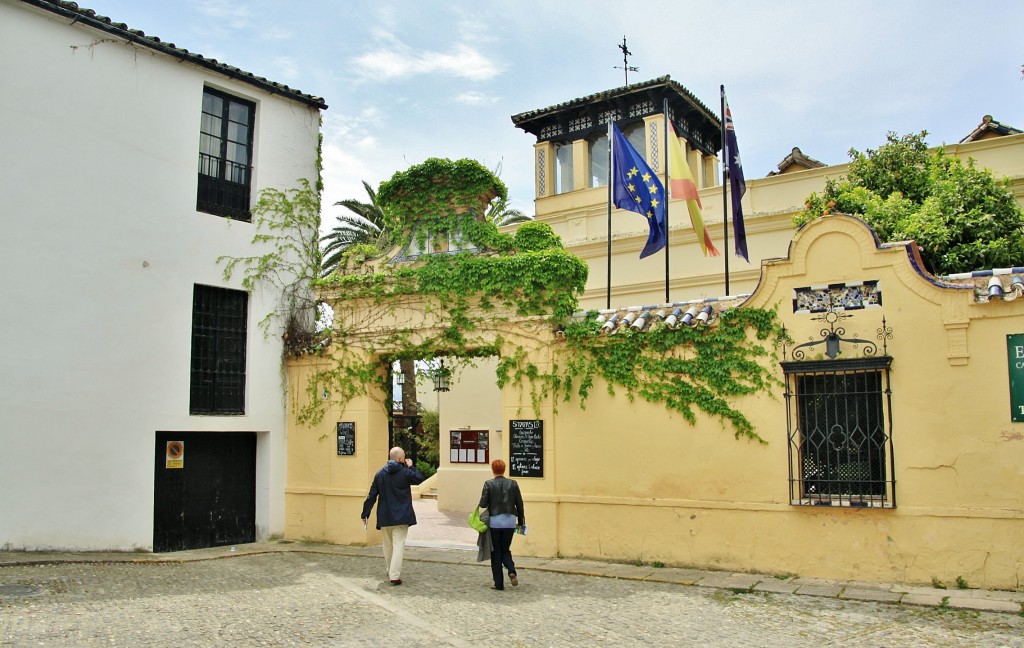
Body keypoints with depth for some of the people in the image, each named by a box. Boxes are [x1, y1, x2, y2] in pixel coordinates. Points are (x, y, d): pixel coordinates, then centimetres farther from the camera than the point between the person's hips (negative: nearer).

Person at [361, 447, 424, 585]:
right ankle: (395, 575, -12)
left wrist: (365, 513, 7)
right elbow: (419, 478, 9)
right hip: (401, 516, -4)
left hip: (384, 517, 4)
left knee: (388, 544, 19)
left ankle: (391, 571, 33)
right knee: (399, 544, -4)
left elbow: (372, 496, 2)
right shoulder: (405, 472, -10)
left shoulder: (380, 473, 2)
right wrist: (411, 467, 17)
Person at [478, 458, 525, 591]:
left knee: (496, 551, 9)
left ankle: (499, 583, 10)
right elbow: (519, 504, 3)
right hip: (510, 521, 3)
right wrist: (520, 521, 12)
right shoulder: (513, 484, 0)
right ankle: (512, 571, -8)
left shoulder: (489, 484, -8)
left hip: (495, 521, -2)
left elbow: (483, 504, -11)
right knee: (506, 549, 18)